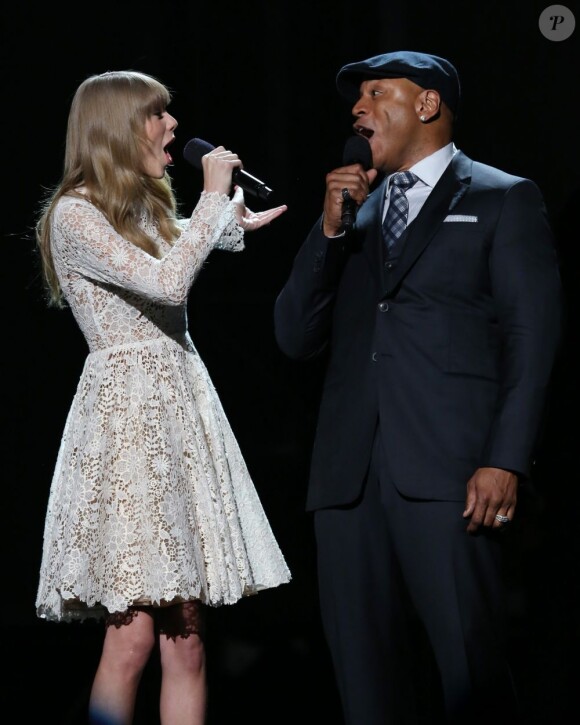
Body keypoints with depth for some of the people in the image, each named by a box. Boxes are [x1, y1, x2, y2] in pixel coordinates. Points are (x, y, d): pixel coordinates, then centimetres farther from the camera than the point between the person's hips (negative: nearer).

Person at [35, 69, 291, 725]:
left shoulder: (150, 209, 18)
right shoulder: (73, 215, -8)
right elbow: (167, 281, -19)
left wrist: (234, 224, 31)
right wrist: (214, 195, -11)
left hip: (181, 411, 8)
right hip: (124, 415, -8)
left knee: (186, 635, 2)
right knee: (133, 635, -12)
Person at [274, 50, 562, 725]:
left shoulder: (502, 200, 8)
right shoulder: (356, 211, 23)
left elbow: (533, 336, 0)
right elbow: (295, 338, 15)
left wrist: (506, 462, -12)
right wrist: (331, 227, 3)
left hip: (446, 472, -5)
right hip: (348, 475, 5)